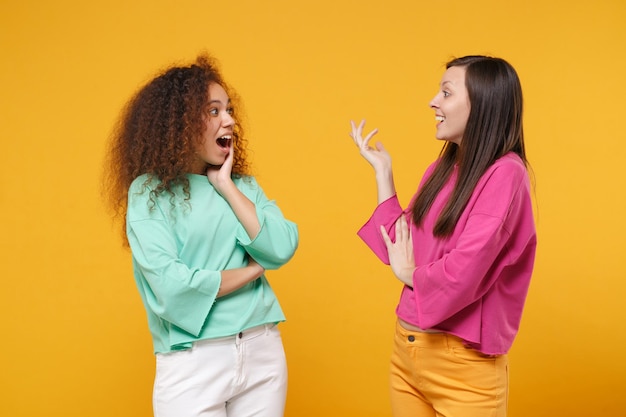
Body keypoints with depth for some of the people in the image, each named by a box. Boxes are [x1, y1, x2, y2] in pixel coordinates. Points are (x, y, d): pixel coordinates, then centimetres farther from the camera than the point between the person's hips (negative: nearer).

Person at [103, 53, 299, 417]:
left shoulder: (243, 184, 7)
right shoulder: (149, 192, -7)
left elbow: (282, 250, -7)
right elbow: (171, 285, -18)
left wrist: (227, 188, -7)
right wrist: (252, 270, -7)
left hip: (263, 349, 4)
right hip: (193, 361, -4)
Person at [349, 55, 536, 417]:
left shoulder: (505, 173, -18)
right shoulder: (441, 169, 7)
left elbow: (462, 275, -25)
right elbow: (400, 246, 7)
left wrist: (411, 275, -5)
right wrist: (382, 169, 6)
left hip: (463, 362, -7)